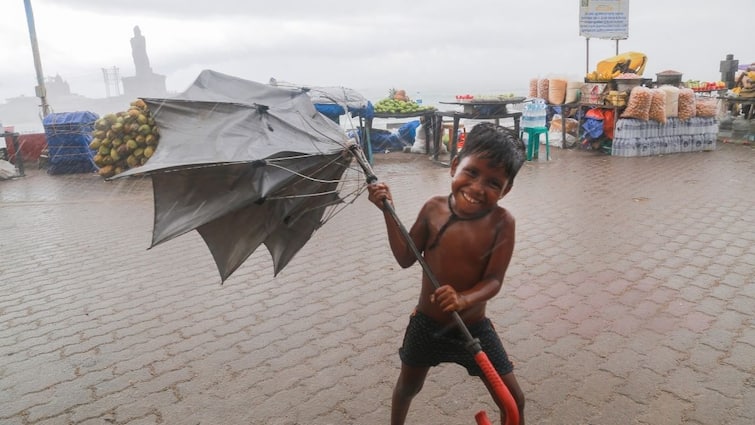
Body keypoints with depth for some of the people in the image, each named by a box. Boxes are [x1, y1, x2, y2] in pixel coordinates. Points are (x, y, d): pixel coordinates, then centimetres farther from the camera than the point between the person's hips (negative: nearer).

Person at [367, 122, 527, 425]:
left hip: (473, 328, -2)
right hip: (426, 323, 2)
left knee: (513, 400, 9)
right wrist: (388, 211, -13)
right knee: (408, 386, 25)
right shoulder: (434, 208, -12)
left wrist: (464, 299, -39)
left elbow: (494, 280, -19)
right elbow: (405, 258, -6)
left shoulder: (501, 222, -19)